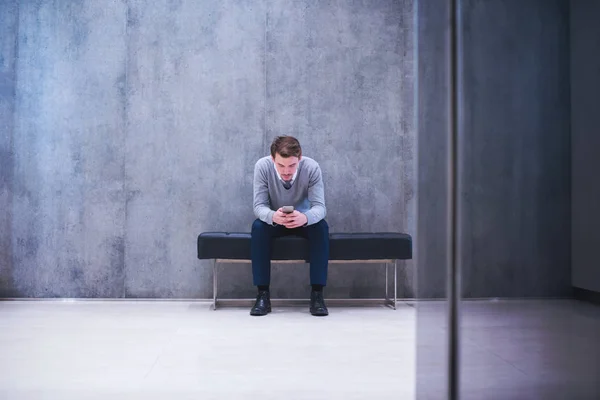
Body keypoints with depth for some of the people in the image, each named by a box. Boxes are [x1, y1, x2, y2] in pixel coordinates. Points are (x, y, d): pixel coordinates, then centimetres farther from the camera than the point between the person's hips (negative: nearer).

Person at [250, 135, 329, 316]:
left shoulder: (312, 167, -24)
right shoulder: (262, 166, -24)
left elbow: (320, 207, -28)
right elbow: (259, 206, -25)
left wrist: (305, 217, -52)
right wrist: (273, 216, -50)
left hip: (303, 220, 0)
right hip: (274, 221, 0)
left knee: (321, 227, -32)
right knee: (258, 227, -32)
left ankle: (317, 293, -25)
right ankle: (263, 294, -24)